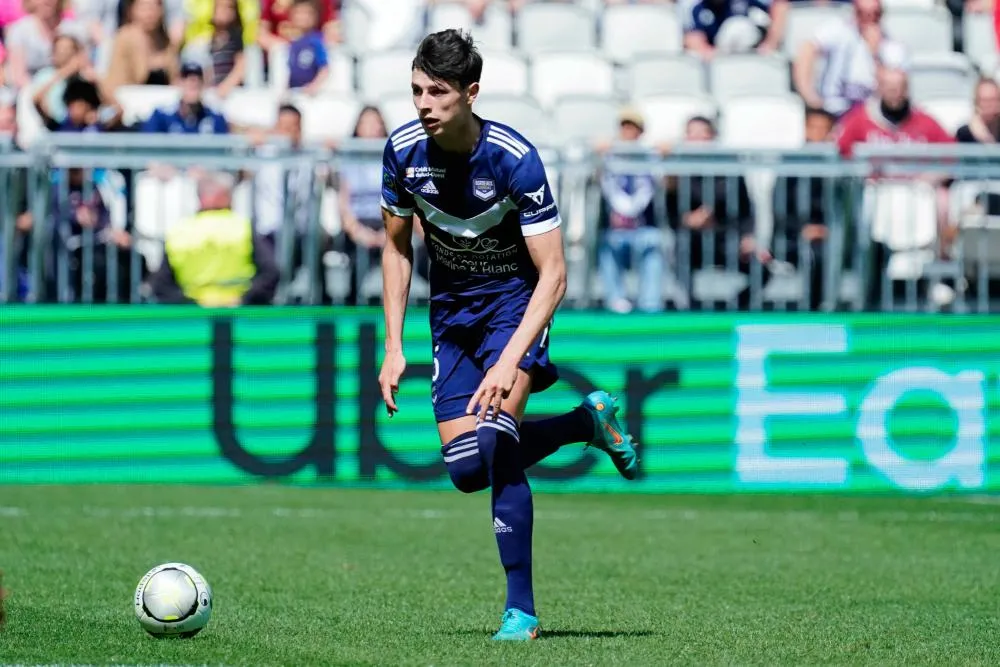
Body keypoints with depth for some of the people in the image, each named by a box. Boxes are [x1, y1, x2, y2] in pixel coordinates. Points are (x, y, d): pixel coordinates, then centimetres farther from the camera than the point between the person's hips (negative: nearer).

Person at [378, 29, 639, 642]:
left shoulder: (515, 159, -27)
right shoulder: (404, 150, -13)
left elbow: (553, 275, -26)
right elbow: (398, 248, 5)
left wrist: (509, 363, -37)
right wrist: (394, 348, -1)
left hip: (515, 298, -5)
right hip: (452, 307, 5)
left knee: (495, 442, -26)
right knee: (467, 469, -3)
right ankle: (588, 421, 21)